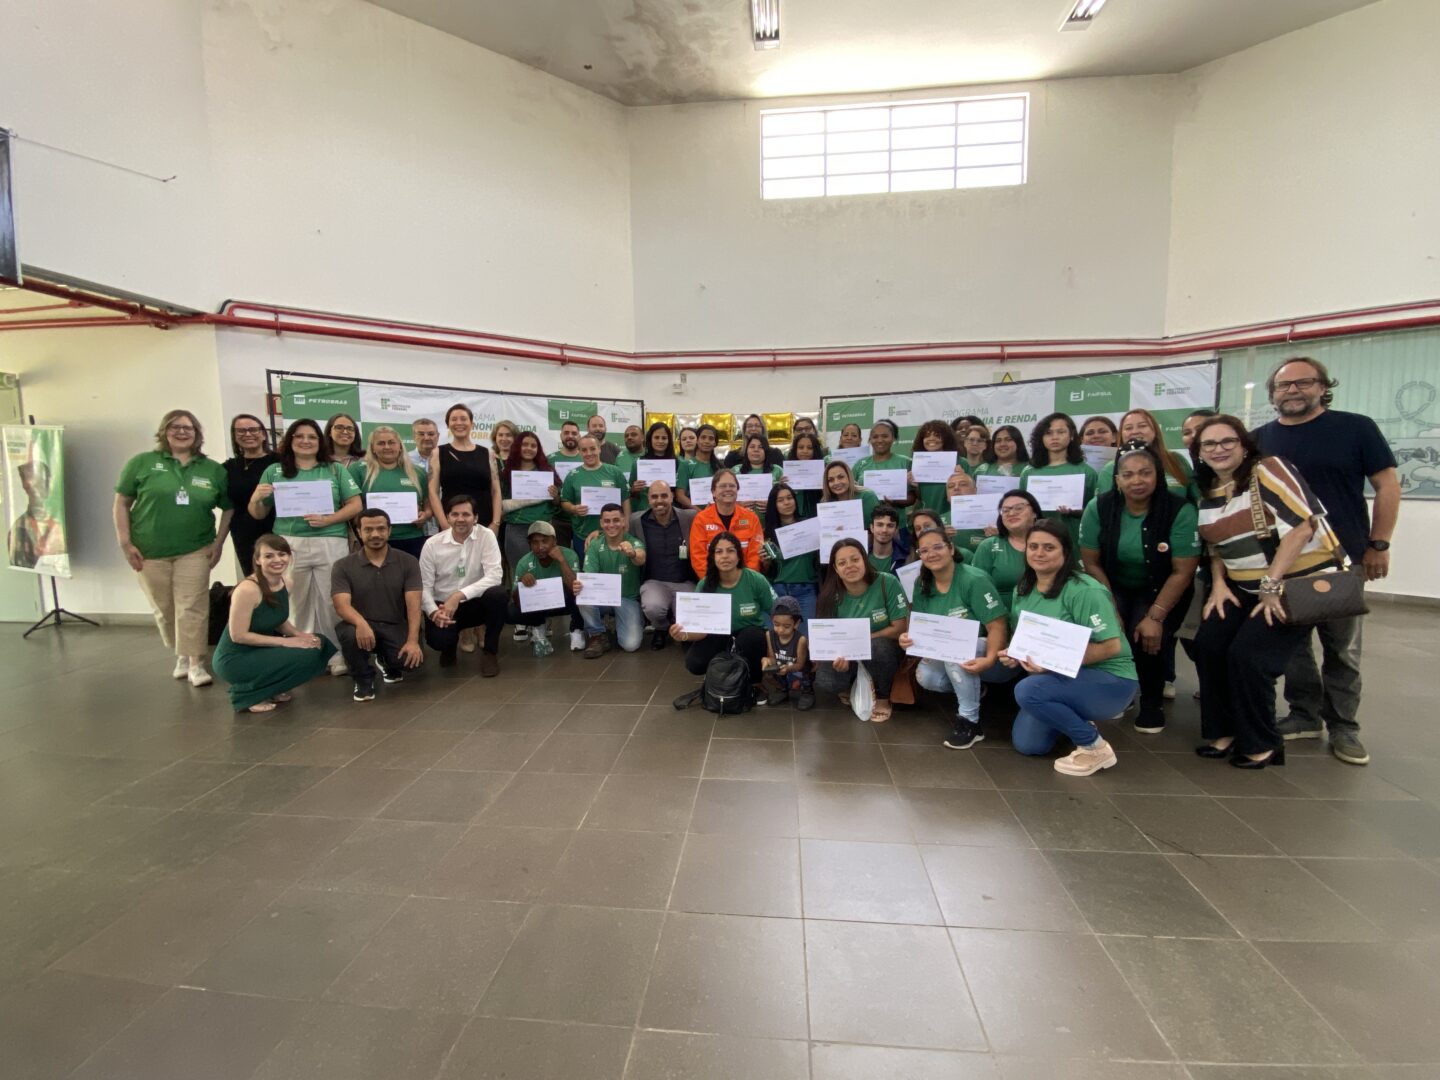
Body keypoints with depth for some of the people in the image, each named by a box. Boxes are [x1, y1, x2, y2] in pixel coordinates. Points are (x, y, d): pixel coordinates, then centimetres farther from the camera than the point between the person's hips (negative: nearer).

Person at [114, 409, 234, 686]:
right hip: (150, 552, 1)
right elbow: (122, 503, 3)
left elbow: (228, 508, 9)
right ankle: (181, 654, 27)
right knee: (163, 610, 10)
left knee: (192, 608, -3)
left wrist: (218, 543, 1)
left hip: (194, 551, 0)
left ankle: (196, 663, 4)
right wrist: (125, 543, -4)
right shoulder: (142, 463, 1)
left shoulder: (213, 469, 4)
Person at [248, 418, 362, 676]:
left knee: (331, 603, 1)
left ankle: (337, 656, 9)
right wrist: (256, 499, -8)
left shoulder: (336, 470, 9)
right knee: (295, 604, 5)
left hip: (330, 545, -1)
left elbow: (355, 505, 2)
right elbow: (257, 514, 14)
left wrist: (328, 519, -12)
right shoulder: (274, 471, 11)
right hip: (289, 545, 1)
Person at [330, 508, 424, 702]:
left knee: (414, 660, -26)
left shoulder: (408, 562, -2)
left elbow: (413, 604, -11)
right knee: (350, 633, -36)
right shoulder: (343, 566, -3)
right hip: (362, 626, -1)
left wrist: (413, 641, -24)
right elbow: (341, 605, -16)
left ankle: (387, 662, 16)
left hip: (396, 626, 1)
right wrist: (361, 623, -39)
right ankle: (364, 679, -4)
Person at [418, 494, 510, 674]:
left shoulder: (486, 536, -11)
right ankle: (450, 646, 15)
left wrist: (459, 596, -30)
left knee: (498, 594, -32)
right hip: (442, 605, 0)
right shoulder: (432, 544, -7)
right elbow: (424, 585, -5)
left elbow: (494, 576, -21)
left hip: (475, 602, 0)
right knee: (438, 639, -30)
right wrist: (433, 612, -24)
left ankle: (490, 651, -7)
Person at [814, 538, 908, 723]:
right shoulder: (833, 596, -10)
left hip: (884, 651, -2)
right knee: (824, 681, -26)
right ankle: (851, 685, 12)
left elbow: (900, 628, -16)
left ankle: (883, 698, -7)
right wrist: (840, 654, -32)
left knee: (875, 646, -36)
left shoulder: (887, 583, -19)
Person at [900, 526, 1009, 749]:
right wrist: (908, 637, -24)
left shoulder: (974, 580, -21)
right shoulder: (922, 584, -2)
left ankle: (970, 721, -19)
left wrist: (989, 659, -41)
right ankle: (970, 690, 11)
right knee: (925, 676, -22)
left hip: (984, 652, -6)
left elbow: (998, 626, -24)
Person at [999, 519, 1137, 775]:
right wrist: (1013, 654, -11)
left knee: (1028, 690, -31)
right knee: (1026, 743, 0)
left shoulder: (1084, 591, -22)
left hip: (1108, 679, -7)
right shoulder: (1022, 590, 2)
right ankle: (1076, 719, 27)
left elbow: (1111, 646, -25)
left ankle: (1095, 748, -10)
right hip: (1061, 679, 7)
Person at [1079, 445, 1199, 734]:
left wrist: (1155, 617, -22)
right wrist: (1111, 611, -14)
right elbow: (1091, 563, -10)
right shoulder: (1098, 507, -15)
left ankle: (1152, 703, 4)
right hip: (1114, 588, 2)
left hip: (1162, 592, -1)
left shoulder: (1180, 511, -21)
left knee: (1148, 638, -25)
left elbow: (1182, 572, -17)